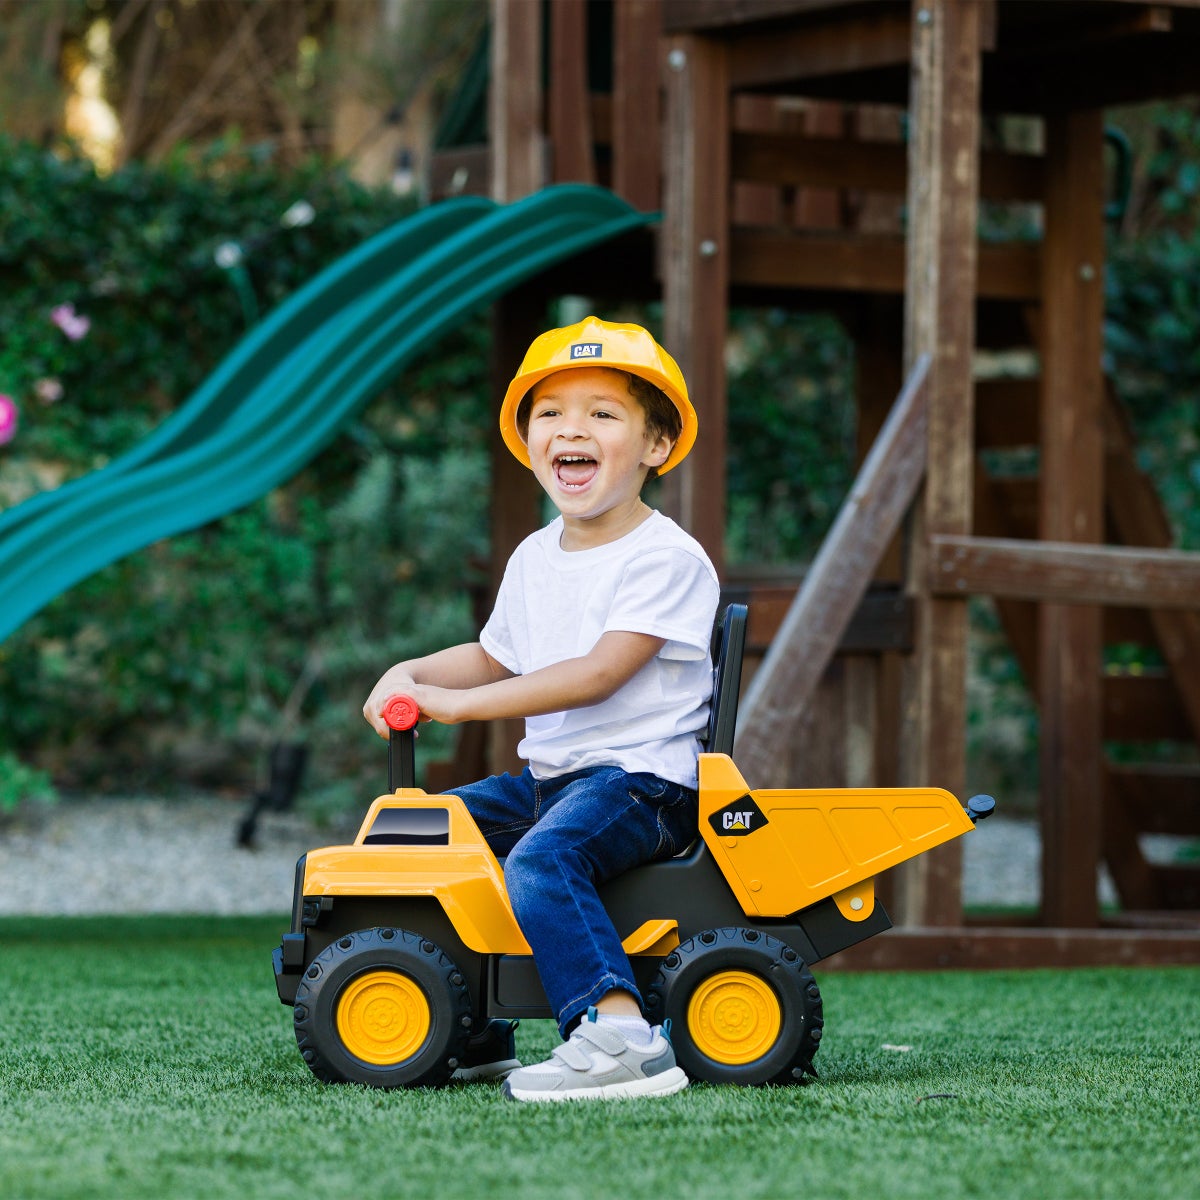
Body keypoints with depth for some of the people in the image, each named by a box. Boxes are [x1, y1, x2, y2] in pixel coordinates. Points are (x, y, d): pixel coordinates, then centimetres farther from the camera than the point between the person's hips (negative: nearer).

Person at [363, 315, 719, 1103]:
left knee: (540, 858, -35)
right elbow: (494, 658, 31)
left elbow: (598, 674, -23)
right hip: (548, 774, 10)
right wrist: (411, 674, 9)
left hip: (643, 777, -9)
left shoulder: (665, 559, -13)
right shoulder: (535, 559, 14)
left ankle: (620, 1037, -47)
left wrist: (457, 704, -22)